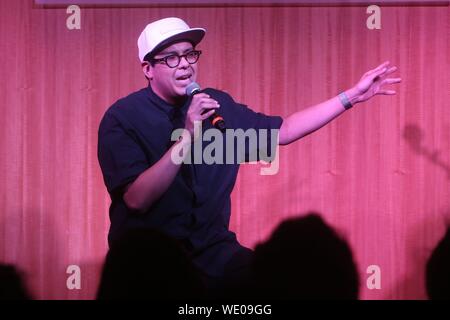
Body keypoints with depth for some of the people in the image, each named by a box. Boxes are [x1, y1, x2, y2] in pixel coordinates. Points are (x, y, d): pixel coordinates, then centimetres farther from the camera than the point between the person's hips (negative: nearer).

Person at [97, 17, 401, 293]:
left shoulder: (217, 105, 6)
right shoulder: (123, 117, -10)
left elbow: (282, 131, 16)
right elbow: (137, 199, -20)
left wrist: (352, 95, 13)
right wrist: (188, 137, -27)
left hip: (213, 250, 4)